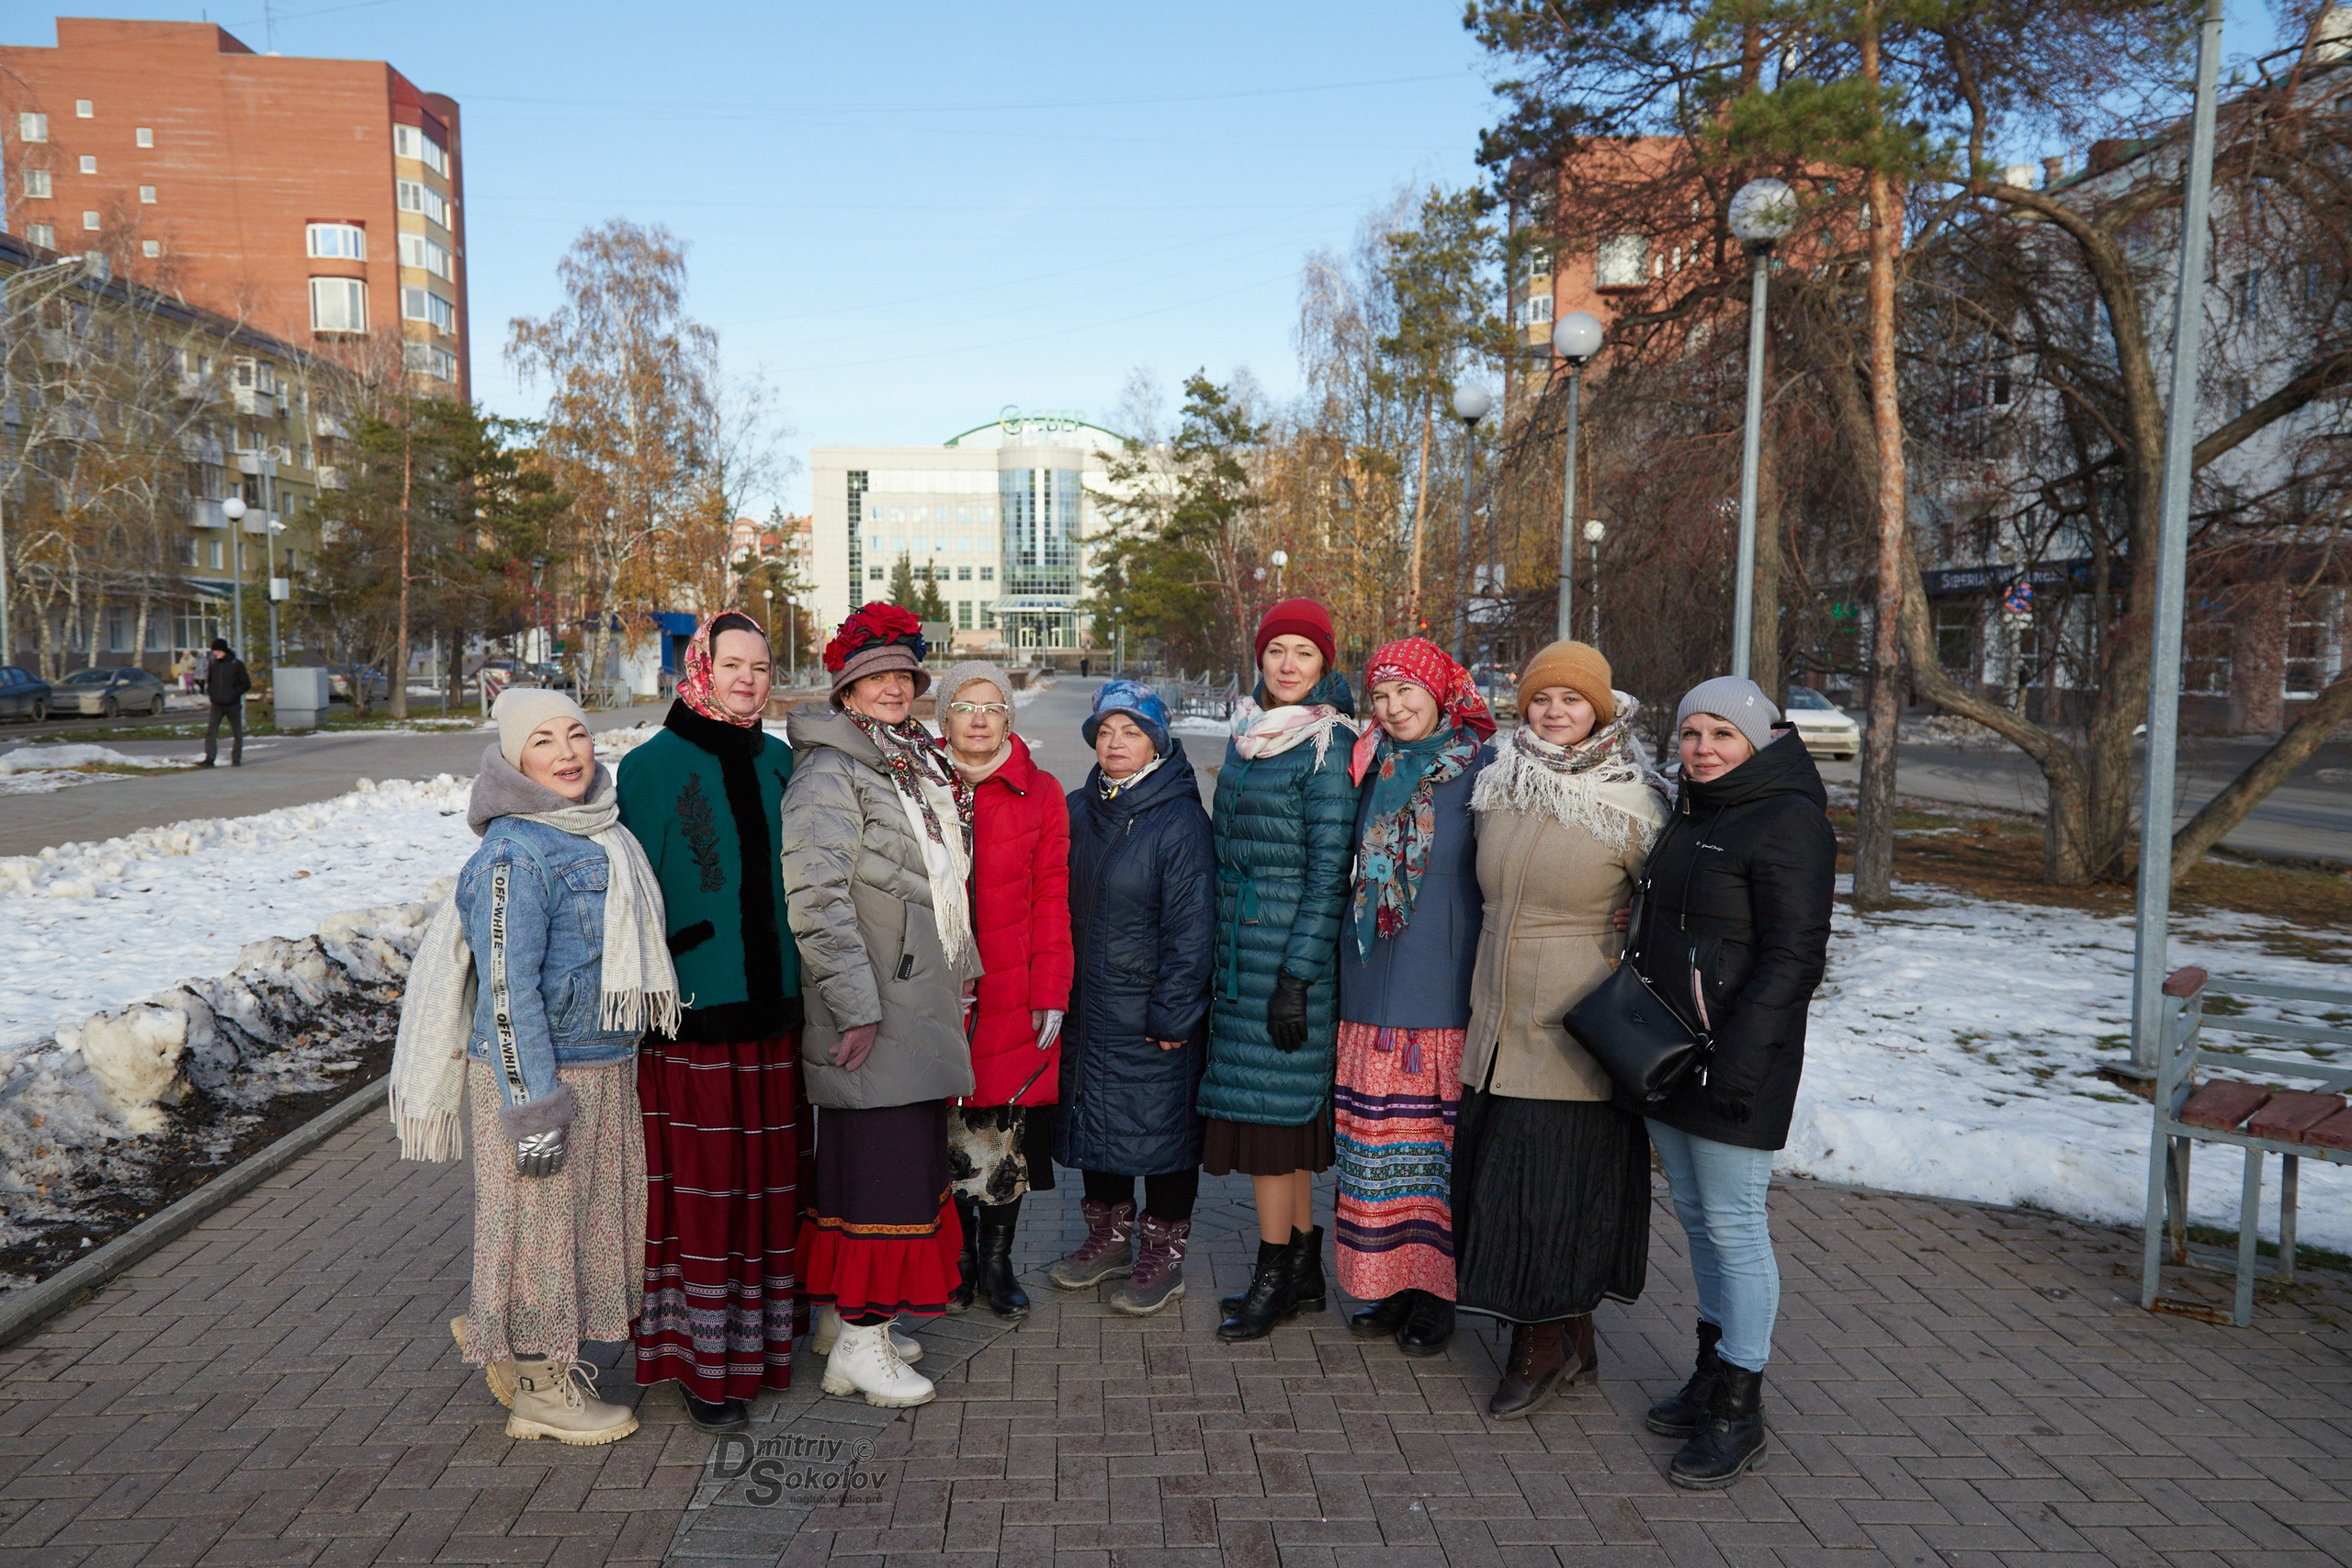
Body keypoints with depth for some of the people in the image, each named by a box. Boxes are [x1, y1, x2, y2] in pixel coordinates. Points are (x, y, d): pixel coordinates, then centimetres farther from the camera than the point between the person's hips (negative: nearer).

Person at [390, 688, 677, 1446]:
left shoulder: (598, 834, 9)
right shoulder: (515, 854, -18)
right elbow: (507, 991, -20)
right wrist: (534, 1107, -21)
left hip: (602, 1069, 9)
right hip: (535, 1071, -9)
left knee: (591, 1211, 18)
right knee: (539, 1219, 5)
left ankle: (497, 1333, 38)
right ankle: (541, 1388, 22)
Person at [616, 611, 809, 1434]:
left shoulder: (777, 763, 10)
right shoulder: (651, 767, -6)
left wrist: (802, 983, 12)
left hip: (769, 1008, 5)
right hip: (688, 1014, -5)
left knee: (764, 1183, 13)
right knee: (700, 1188, 1)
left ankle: (755, 1339, 28)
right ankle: (703, 1365, 14)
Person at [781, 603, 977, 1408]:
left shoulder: (920, 766, 17)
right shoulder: (831, 773, -11)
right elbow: (816, 898, -18)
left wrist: (960, 968, 21)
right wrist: (855, 1007, -21)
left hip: (921, 1003, 9)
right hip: (873, 1009, -9)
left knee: (907, 1157, 14)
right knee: (876, 1162, -5)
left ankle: (859, 1319, 27)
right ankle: (860, 1347, 8)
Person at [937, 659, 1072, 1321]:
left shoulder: (1039, 792, 3)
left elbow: (1051, 900, 2)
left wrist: (1051, 993, -3)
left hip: (1014, 995, 0)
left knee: (1009, 1132, 4)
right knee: (949, 1134, 5)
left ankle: (997, 1260, 22)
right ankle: (958, 1259, 25)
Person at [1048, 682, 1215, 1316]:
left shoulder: (1180, 820, -12)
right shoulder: (1076, 812, 6)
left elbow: (1191, 926, -14)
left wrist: (1173, 1013, -15)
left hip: (1152, 1014, -6)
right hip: (1086, 1008, 6)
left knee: (1162, 1126, 4)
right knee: (1095, 1118, 16)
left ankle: (1162, 1255, 20)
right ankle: (1109, 1235, 35)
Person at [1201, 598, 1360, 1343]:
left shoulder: (1328, 747, -11)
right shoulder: (1249, 735, 13)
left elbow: (1330, 871, -13)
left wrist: (1297, 975, -16)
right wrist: (1221, 956, 18)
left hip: (1291, 947, -8)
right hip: (1240, 946, 8)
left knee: (1271, 1105, -3)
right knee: (1282, 1109, 13)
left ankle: (1274, 1277, 11)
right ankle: (1304, 1273, 24)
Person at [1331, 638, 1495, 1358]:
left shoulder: (1484, 770, -4)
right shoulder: (1376, 770, 11)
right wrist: (1344, 968, 17)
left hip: (1449, 991, -5)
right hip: (1374, 990, 5)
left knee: (1441, 1140, 2)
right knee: (1376, 1140, 8)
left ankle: (1435, 1294, 15)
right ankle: (1385, 1285, 21)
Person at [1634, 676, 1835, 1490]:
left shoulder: (1789, 821, -13)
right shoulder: (1690, 815, 13)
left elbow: (1792, 956, -18)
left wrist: (1738, 1064, -22)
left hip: (1736, 1061, -8)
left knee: (1734, 1224, -1)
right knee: (1695, 1215, 16)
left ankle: (1739, 1409, 11)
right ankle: (1713, 1373, 30)